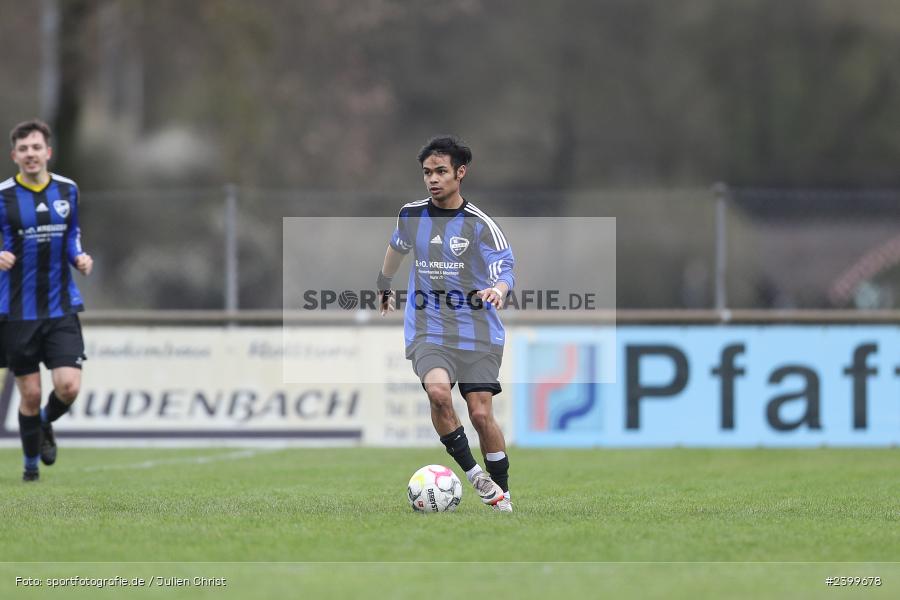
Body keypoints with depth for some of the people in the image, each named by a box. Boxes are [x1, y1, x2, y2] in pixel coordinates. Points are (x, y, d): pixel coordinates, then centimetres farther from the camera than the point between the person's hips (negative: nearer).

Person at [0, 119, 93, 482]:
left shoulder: (67, 190, 4)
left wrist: (78, 257, -2)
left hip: (61, 308, 2)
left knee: (68, 386, -11)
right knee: (30, 394, 1)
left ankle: (45, 424, 24)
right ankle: (31, 462, 25)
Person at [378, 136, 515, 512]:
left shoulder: (479, 224, -7)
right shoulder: (411, 215, 5)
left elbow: (505, 268, -16)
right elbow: (397, 247, 28)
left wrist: (498, 290, -40)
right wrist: (384, 286, 42)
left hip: (477, 333, -2)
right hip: (428, 332, 2)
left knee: (481, 414, -8)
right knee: (438, 390, -27)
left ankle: (502, 491, 13)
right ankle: (472, 473, -12)